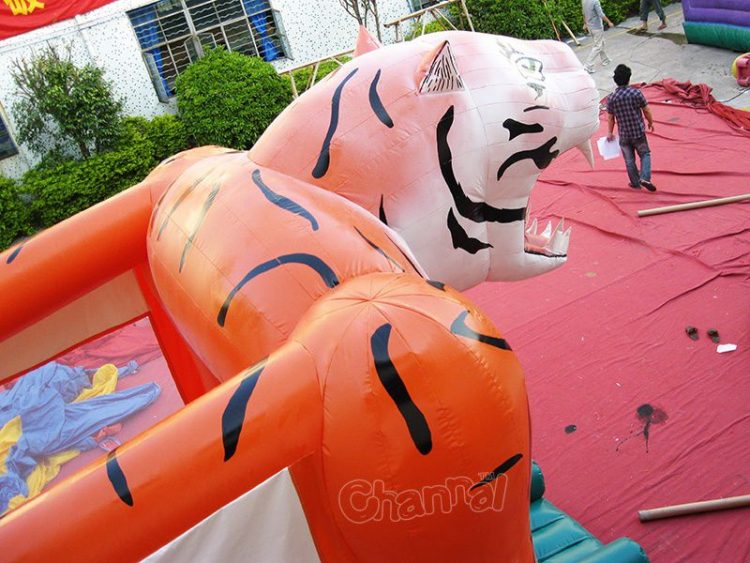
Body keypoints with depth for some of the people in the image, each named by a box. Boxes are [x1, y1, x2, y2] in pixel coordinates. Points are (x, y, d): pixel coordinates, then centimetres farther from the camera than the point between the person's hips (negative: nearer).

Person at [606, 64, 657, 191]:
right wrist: (651, 122, 12)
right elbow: (646, 111, -6)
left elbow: (611, 118, -1)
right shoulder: (636, 93, -14)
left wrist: (610, 133, 12)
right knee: (645, 154, 16)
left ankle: (635, 183, 25)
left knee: (629, 160, 14)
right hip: (638, 132, -1)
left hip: (623, 134, 2)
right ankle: (645, 178, -2)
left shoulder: (612, 97, -9)